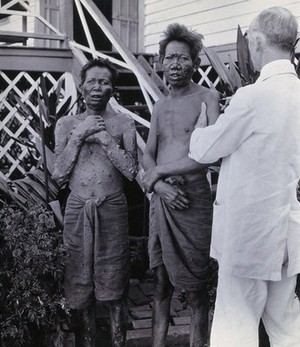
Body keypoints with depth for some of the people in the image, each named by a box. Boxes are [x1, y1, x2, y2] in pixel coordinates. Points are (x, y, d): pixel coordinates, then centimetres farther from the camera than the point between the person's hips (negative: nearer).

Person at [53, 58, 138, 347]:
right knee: (79, 286, 8)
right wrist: (79, 135, -8)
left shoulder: (123, 123, 3)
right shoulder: (66, 124, 6)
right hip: (77, 210, 1)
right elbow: (59, 176, -1)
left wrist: (104, 137, -12)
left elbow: (131, 171, -6)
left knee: (114, 288, 6)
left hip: (113, 210, -1)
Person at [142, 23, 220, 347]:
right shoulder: (159, 106, 16)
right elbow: (147, 155, 13)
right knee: (161, 283, 11)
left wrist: (161, 171, -9)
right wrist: (160, 184, -7)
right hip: (161, 198, 5)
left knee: (195, 287, 3)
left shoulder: (207, 97, -2)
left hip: (192, 198, -5)